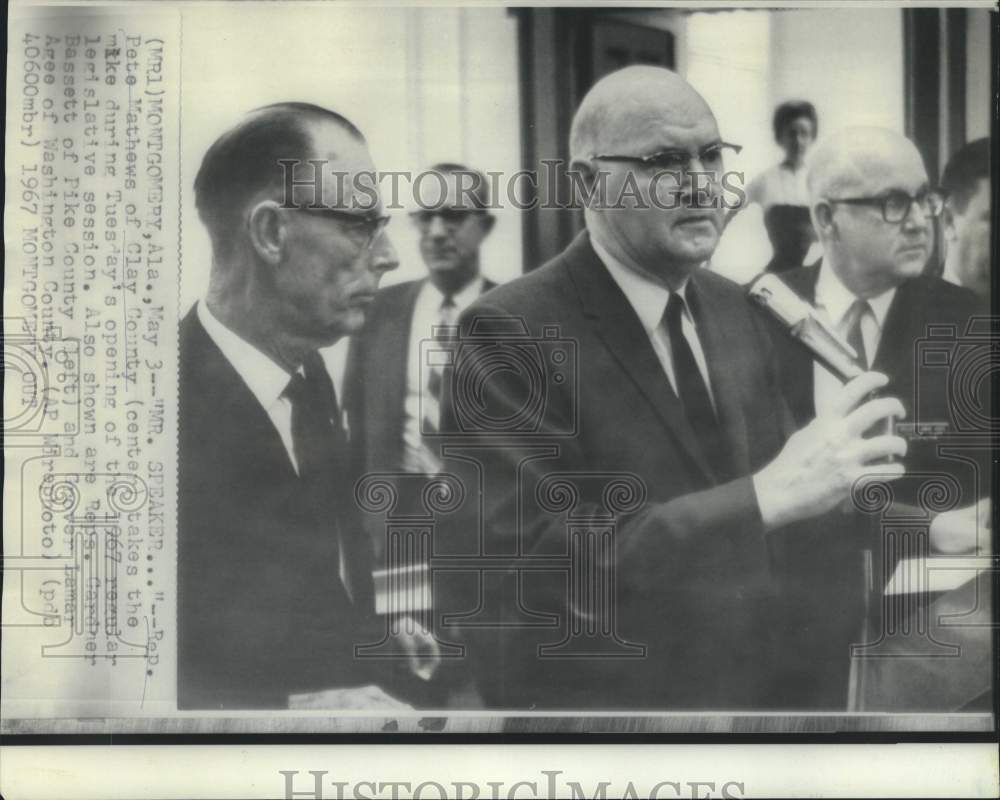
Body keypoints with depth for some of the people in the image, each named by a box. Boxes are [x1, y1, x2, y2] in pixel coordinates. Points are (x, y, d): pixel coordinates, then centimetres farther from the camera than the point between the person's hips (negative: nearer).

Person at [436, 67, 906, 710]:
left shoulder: (734, 309, 4)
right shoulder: (511, 333, -20)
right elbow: (527, 565, -30)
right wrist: (767, 495, -35)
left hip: (753, 683, 7)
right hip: (593, 695, -7)